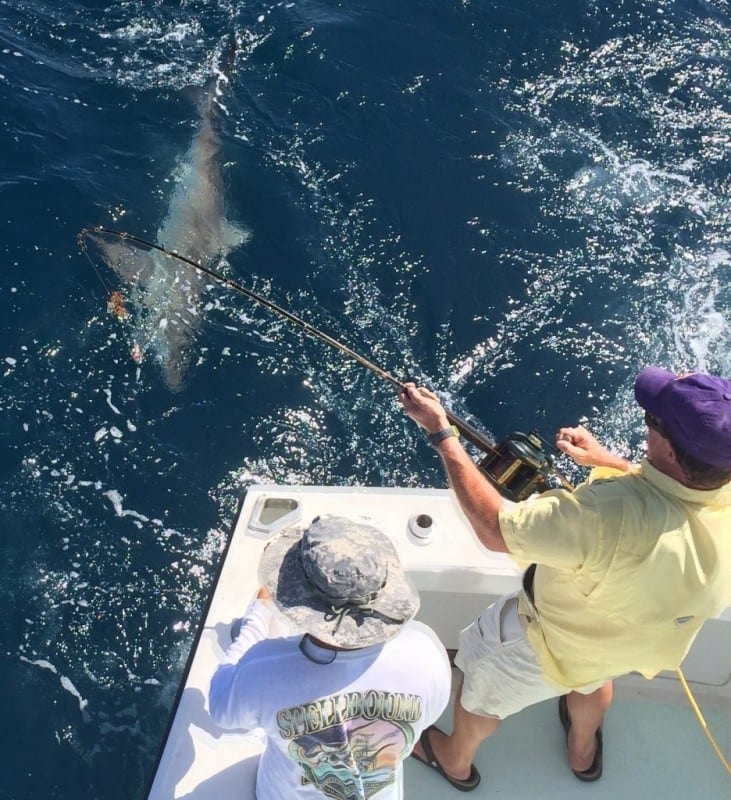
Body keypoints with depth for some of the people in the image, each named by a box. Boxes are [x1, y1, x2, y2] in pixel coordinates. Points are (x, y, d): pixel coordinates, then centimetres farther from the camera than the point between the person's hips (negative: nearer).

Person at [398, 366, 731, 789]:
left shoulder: (614, 512, -47)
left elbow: (495, 529, -35)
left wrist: (440, 431, -29)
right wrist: (605, 460, 4)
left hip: (556, 640, -5)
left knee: (483, 679, 26)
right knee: (595, 670, 40)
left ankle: (455, 759, 56)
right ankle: (584, 751, 69)